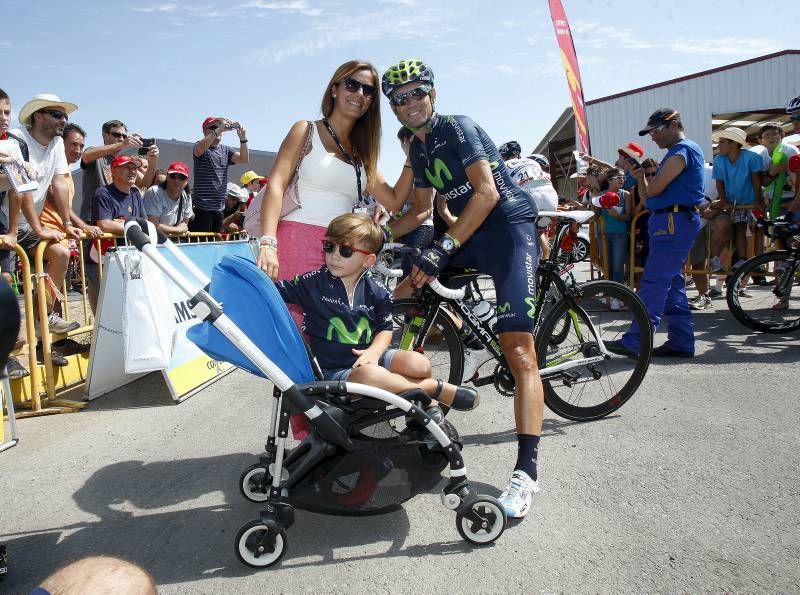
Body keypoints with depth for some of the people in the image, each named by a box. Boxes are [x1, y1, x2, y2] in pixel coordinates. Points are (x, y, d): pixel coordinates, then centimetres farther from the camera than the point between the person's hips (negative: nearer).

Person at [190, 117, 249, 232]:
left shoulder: (226, 150, 14)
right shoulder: (200, 147, 0)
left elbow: (244, 159, 0)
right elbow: (200, 148, -25)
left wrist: (242, 138, -15)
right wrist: (219, 129, -27)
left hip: (219, 208, 5)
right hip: (202, 207, -5)